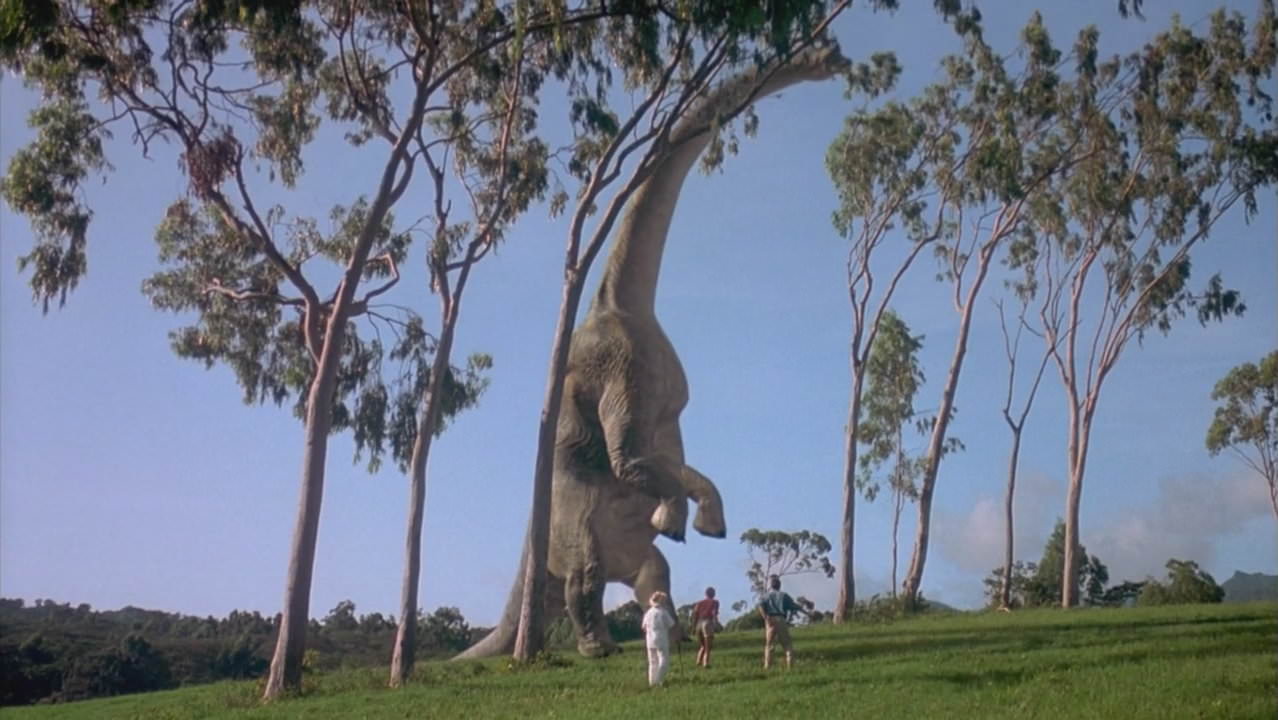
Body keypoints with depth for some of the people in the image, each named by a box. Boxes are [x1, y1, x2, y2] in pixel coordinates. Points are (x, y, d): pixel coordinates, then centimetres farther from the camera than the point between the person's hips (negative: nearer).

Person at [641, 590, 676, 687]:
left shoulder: (648, 613, 6)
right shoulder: (663, 612, -12)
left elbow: (644, 627, 12)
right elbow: (671, 624, -8)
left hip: (650, 640, 6)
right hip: (661, 640, -6)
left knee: (653, 662, 14)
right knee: (664, 661, -3)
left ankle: (652, 682, 14)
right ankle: (659, 681, -12)